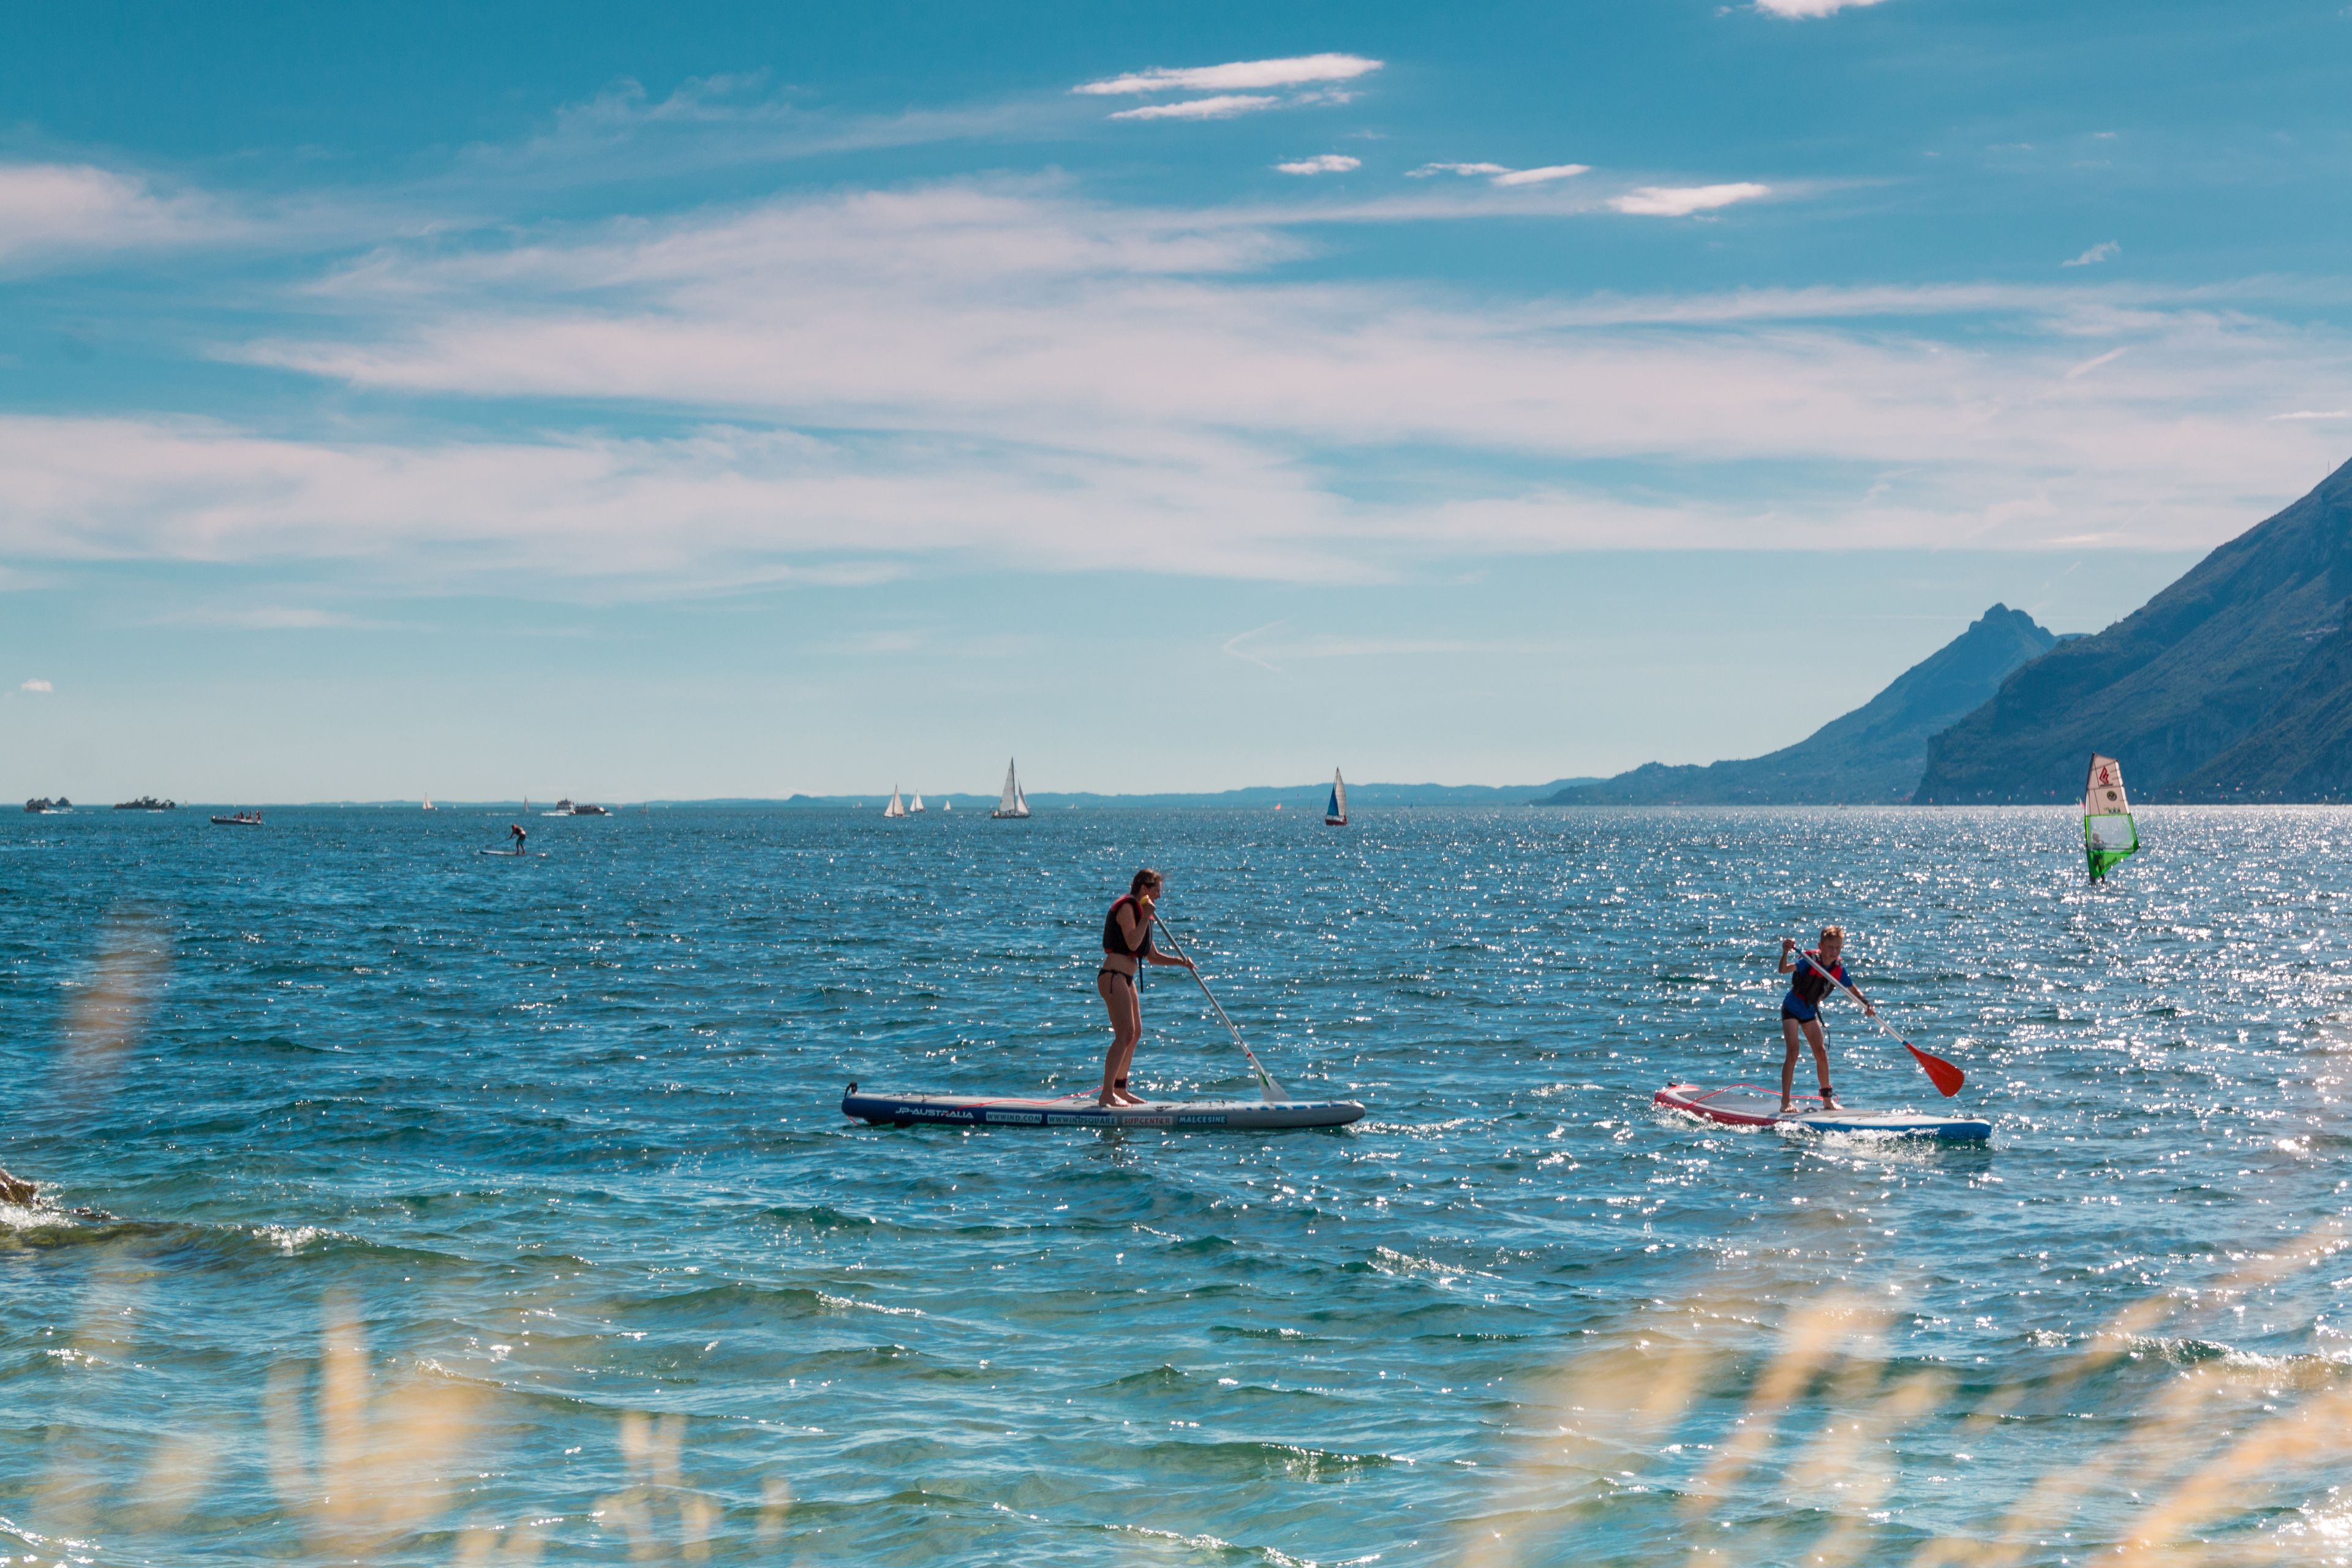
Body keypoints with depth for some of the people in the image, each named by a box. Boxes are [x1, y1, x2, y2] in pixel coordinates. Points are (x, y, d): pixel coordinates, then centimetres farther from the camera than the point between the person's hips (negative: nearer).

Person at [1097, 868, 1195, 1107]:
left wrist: (1179, 961, 9)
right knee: (1125, 1034, -15)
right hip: (1114, 977, -10)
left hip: (1126, 979, 10)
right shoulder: (1127, 907, -10)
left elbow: (1153, 956, 23)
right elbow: (1132, 944, -23)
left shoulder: (1140, 911, 20)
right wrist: (1146, 917, -20)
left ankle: (1120, 1089, 23)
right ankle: (1107, 1094, -17)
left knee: (1135, 1033, 15)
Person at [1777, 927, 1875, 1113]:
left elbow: (1852, 989, 4)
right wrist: (1786, 953, -58)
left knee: (1821, 1053, 7)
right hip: (1792, 1009, -6)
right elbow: (1784, 970, -39)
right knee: (1793, 1051, -17)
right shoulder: (1809, 962, -26)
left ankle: (1827, 1100, 20)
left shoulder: (1839, 970, -9)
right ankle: (1786, 1102, -17)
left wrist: (1866, 1004, -12)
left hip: (1810, 1012, 6)